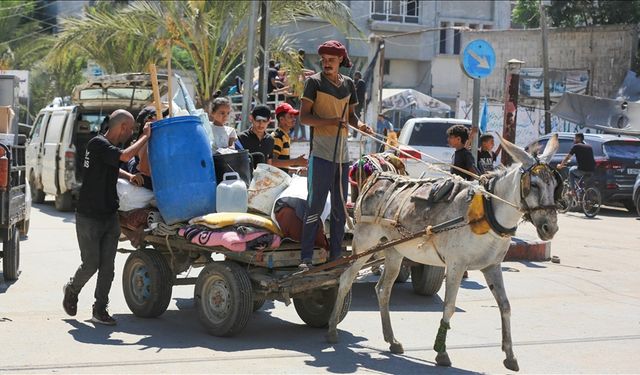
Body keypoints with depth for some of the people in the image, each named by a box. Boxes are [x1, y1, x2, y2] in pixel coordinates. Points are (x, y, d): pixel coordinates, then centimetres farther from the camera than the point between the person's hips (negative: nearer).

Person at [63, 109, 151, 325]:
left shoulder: (109, 146, 12)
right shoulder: (98, 144, -16)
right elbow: (125, 156, -31)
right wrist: (146, 136, -19)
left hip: (109, 216, 8)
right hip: (89, 217, -8)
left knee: (107, 265, 1)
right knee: (91, 263, -2)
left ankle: (100, 310, 6)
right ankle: (72, 290, 27)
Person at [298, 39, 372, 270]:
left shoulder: (348, 84, 13)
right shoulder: (314, 82, -3)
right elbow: (304, 117, -7)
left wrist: (359, 125, 1)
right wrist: (331, 121, -21)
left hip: (342, 154, 6)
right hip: (321, 153, -6)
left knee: (340, 206, 9)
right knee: (315, 205, -10)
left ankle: (335, 257, 17)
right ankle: (306, 258, -8)